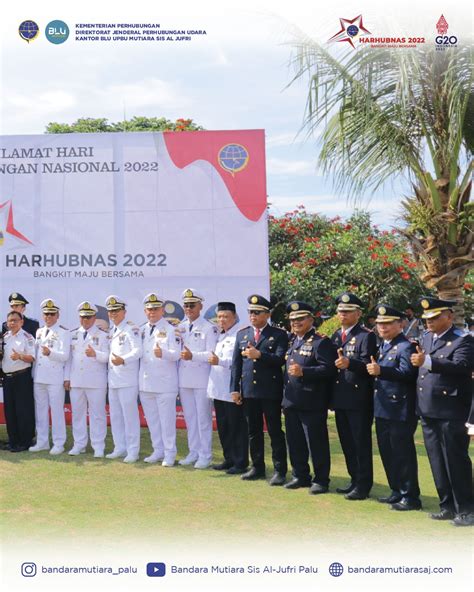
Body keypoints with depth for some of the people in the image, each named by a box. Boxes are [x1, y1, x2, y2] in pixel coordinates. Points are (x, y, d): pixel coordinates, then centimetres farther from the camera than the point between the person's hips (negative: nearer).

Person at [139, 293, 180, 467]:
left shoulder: (170, 330, -4)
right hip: (146, 383, 6)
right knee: (152, 419, 13)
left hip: (164, 383, -6)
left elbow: (176, 354, -15)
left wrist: (163, 353, -33)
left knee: (167, 419, -1)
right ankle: (158, 451, 24)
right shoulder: (142, 330, 14)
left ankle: (169, 454, 7)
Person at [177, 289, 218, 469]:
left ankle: (205, 455, 8)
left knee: (203, 418, 0)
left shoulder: (209, 328, -6)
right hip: (184, 379, 6)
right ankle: (193, 452, 22)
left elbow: (211, 354, -14)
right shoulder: (180, 328, 12)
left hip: (202, 380, -5)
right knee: (189, 417, 12)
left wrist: (193, 355, -25)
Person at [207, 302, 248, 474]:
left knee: (237, 427, -1)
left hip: (232, 390, -9)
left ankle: (240, 463, 7)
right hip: (219, 388, 9)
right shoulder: (219, 335, 17)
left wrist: (220, 361, -24)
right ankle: (229, 459, 25)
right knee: (222, 426, 14)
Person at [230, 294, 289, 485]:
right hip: (248, 391, 5)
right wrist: (235, 388, 4)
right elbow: (236, 363, 10)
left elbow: (280, 359, -13)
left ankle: (280, 470, 5)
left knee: (275, 432, 0)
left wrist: (259, 355, -24)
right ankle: (257, 467, 22)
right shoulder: (242, 334, 12)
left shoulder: (279, 335, -1)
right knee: (253, 431, 12)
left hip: (271, 391, -4)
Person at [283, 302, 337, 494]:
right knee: (295, 442, 13)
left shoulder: (321, 342, -9)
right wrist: (284, 398, 14)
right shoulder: (291, 341, 16)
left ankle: (321, 480, 9)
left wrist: (303, 371, -26)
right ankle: (300, 476, 26)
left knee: (316, 442, 0)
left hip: (312, 404, -8)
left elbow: (328, 368, -17)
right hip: (291, 402, 8)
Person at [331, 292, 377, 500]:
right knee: (347, 442, 15)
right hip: (340, 398, 7)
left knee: (361, 443, 0)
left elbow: (367, 365, -18)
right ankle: (355, 479, 26)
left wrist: (349, 363, -33)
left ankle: (363, 485, 8)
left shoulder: (366, 336, -8)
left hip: (359, 399, -7)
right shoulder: (335, 336, 15)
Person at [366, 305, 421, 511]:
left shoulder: (406, 347, -11)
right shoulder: (382, 346, 16)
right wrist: (373, 369, 0)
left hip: (400, 410, -9)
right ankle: (397, 491, 27)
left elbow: (407, 373, -24)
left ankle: (410, 497, 7)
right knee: (387, 452, 15)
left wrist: (381, 370, -31)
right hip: (382, 408, 9)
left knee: (403, 453, -2)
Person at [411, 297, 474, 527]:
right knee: (437, 462, 12)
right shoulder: (426, 338, 15)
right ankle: (447, 506, 22)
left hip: (450, 412, -7)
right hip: (428, 411, 7)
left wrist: (427, 361, -33)